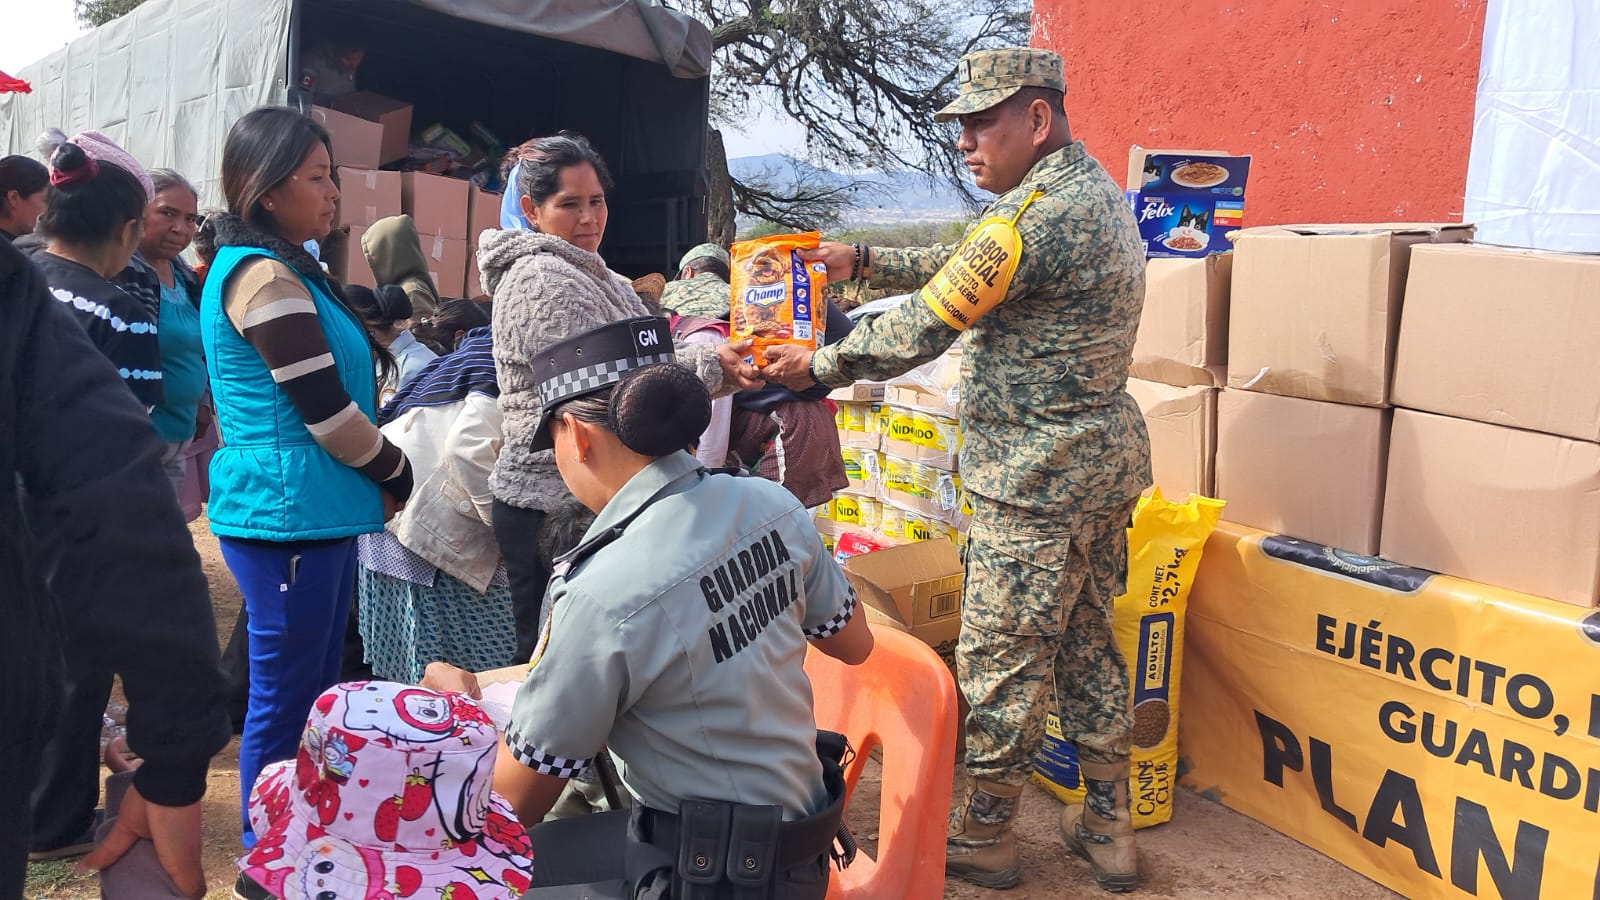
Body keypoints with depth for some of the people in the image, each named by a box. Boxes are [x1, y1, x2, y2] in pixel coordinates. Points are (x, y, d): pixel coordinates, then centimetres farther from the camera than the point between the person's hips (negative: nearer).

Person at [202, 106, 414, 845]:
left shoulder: (285, 269, 15)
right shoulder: (267, 277, -16)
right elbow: (326, 412, -18)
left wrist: (376, 482, 11)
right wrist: (400, 478, -3)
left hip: (311, 512, 10)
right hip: (291, 512, -10)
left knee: (314, 691, 17)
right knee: (285, 699, 1)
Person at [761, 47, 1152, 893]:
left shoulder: (1034, 214, -21)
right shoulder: (1095, 189, 12)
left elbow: (925, 326, -17)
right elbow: (964, 265, 19)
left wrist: (818, 366, -5)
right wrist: (864, 262, 14)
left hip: (1038, 478, -10)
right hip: (1103, 458, 10)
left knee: (999, 658, 3)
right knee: (1087, 641, 17)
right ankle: (1108, 828, 28)